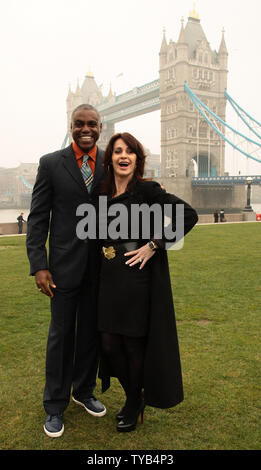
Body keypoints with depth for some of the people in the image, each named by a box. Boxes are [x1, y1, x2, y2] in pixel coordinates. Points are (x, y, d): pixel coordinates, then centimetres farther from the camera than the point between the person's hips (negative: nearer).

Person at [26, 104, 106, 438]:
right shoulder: (51, 163, -3)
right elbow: (37, 218, -3)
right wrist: (39, 266, -10)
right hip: (65, 265, -2)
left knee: (92, 332, 15)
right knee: (61, 334, 9)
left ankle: (84, 391, 37)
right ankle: (55, 406, 26)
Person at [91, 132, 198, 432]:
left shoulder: (147, 190, -8)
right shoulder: (103, 196, 9)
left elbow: (188, 215, -15)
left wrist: (153, 245, -17)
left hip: (138, 278, -6)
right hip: (108, 281, 6)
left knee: (134, 344, 7)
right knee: (109, 343, 11)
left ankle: (135, 404, 31)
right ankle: (132, 396, 35)